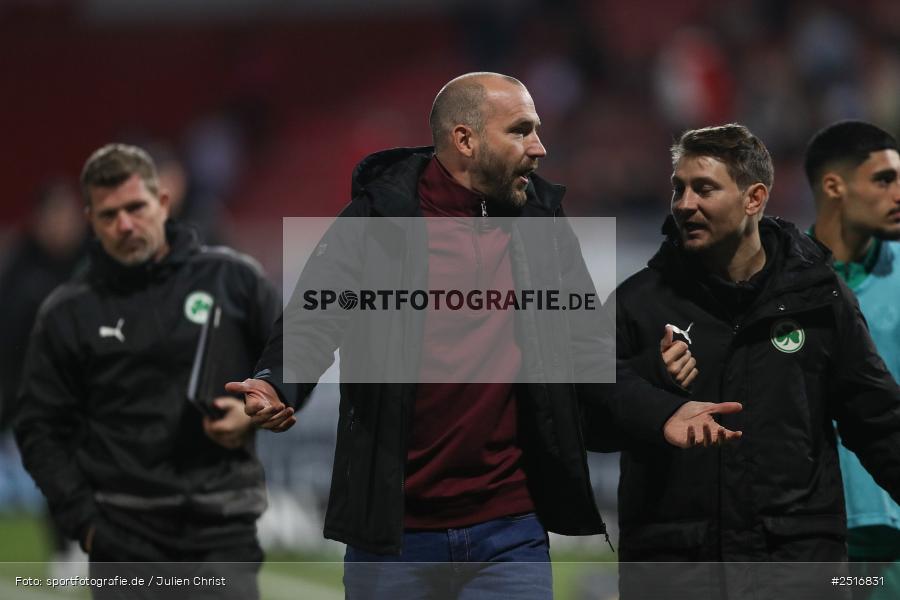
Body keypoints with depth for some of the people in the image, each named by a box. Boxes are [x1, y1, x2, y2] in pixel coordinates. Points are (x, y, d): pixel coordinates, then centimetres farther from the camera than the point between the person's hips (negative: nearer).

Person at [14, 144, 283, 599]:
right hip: (124, 538, 1)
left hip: (223, 529, -1)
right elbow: (40, 428, 8)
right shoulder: (67, 312, 5)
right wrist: (81, 517, -2)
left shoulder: (231, 278, 4)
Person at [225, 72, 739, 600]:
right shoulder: (377, 220, -4)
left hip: (510, 534, 2)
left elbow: (589, 354, 9)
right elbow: (312, 324, -9)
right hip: (391, 535, -2)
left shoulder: (543, 227, 7)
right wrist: (275, 387, -31)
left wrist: (663, 414, -8)